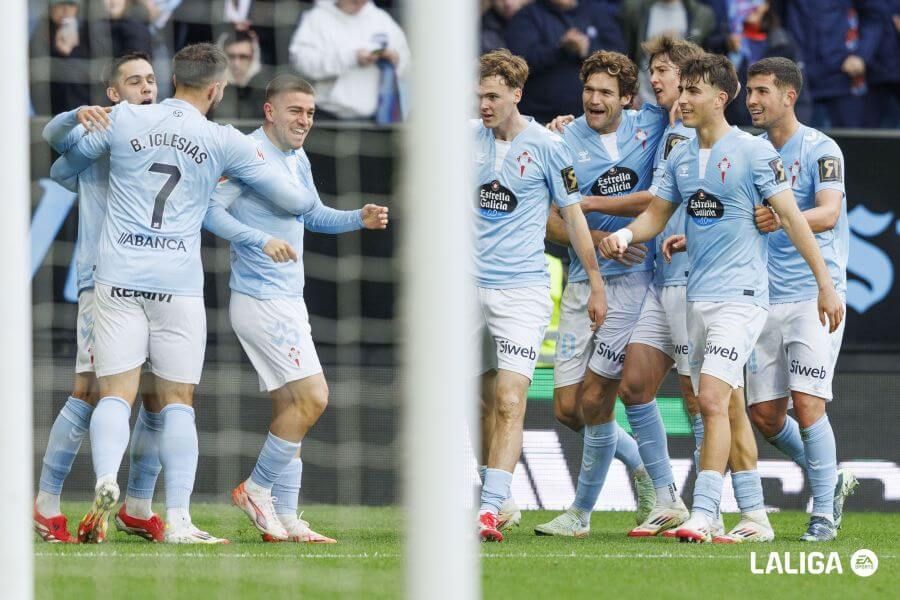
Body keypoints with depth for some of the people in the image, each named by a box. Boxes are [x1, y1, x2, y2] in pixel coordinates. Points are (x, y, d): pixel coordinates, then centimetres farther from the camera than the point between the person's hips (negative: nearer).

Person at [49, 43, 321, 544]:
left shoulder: (123, 120, 6)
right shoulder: (224, 142, 2)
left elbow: (61, 169, 20)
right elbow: (295, 200, 8)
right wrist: (307, 199, 32)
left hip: (118, 277, 1)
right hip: (179, 282, -1)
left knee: (116, 393, 0)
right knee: (178, 401, 5)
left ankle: (106, 481, -26)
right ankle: (178, 519, -1)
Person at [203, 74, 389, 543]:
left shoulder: (297, 160, 15)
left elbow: (312, 215, 29)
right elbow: (211, 210, -20)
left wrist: (360, 219, 12)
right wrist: (261, 240, -31)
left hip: (288, 302, 10)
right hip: (260, 302, -10)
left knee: (289, 409, 9)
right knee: (312, 397, -14)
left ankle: (285, 519, 11)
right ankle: (257, 489, -1)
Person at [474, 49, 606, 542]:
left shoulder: (546, 146, -4)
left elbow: (572, 214, 3)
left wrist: (596, 283, 5)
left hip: (522, 289, -4)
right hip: (471, 287, 4)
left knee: (509, 401, -14)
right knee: (483, 401, 9)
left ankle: (491, 509, -21)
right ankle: (495, 498, 22)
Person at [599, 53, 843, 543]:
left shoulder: (754, 152, -8)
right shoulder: (680, 157, 12)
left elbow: (791, 217, -7)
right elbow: (656, 213, 17)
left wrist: (825, 283, -9)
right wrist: (624, 235, -5)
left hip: (740, 295, -7)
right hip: (698, 297, 7)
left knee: (712, 399, -18)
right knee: (726, 409, 10)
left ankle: (703, 513, -20)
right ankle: (755, 516, 17)